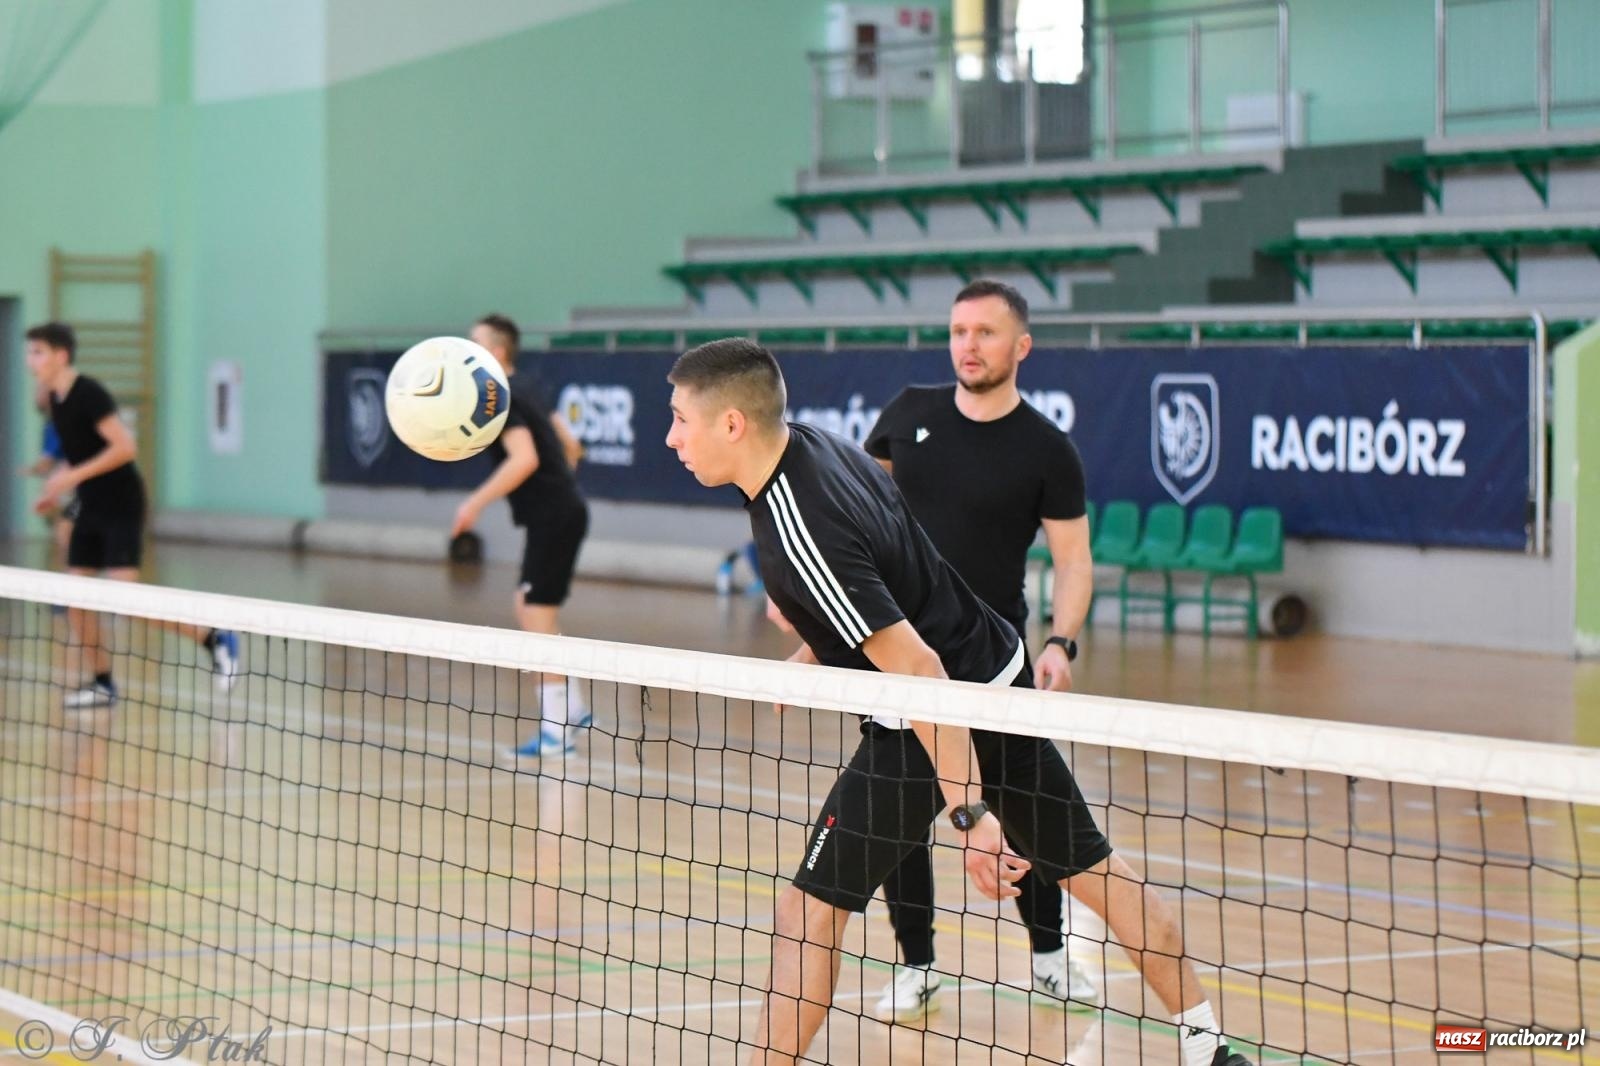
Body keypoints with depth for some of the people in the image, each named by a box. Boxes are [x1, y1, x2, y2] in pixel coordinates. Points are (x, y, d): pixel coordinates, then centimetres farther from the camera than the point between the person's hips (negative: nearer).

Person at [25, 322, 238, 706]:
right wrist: (56, 489, 8)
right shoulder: (56, 400, 9)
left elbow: (125, 447, -24)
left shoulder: (88, 394, -17)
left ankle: (213, 637, -6)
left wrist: (73, 476, -25)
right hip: (92, 508, 9)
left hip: (121, 506, -9)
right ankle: (102, 682, 11)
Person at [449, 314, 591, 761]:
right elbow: (570, 445, 19)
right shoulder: (526, 388, 13)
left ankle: (557, 730, -2)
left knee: (538, 616, -6)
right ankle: (572, 709, 21)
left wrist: (477, 501, -26)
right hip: (563, 510, 10)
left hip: (552, 517, -10)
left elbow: (524, 458, -28)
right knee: (529, 610, 16)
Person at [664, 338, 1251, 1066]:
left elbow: (918, 671, -30)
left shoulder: (798, 530, -28)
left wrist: (968, 811, -31)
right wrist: (818, 645, 23)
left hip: (935, 721, -9)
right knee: (1092, 868, 17)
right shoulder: (813, 443, -2)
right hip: (1000, 675, 9)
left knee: (808, 912, -4)